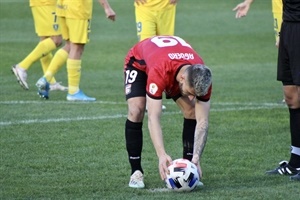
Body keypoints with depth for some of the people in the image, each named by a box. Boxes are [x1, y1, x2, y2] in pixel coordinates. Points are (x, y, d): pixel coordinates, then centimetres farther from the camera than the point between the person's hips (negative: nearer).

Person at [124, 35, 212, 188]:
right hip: (139, 62, -4)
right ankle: (136, 172, -13)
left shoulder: (201, 77, -35)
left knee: (192, 111, -14)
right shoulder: (159, 72, -48)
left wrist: (196, 157, -42)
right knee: (136, 111, -25)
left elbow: (202, 121, -30)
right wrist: (162, 155, -57)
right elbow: (153, 118, -47)